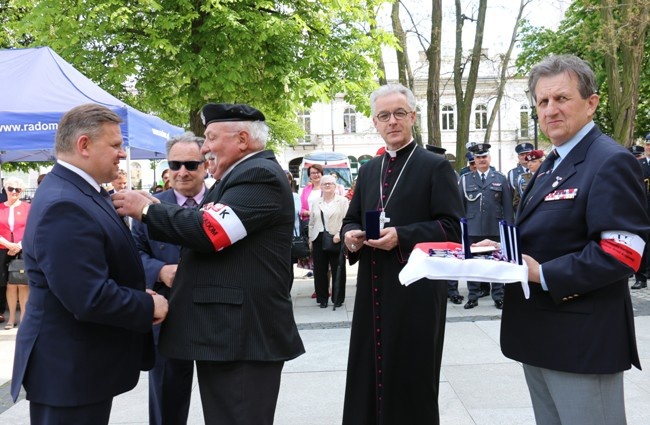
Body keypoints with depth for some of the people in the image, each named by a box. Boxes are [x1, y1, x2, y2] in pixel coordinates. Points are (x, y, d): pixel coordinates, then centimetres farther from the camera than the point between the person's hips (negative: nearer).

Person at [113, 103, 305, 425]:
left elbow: (208, 231, -24)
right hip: (226, 333, 10)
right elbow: (207, 234, 15)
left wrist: (147, 210, -11)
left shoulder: (259, 175, -13)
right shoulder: (241, 176, 18)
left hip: (243, 337, -10)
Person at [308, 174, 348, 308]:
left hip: (336, 239, -3)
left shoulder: (343, 201, 3)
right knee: (319, 270, 5)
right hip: (318, 239, 3)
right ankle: (322, 298, 15)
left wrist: (339, 234, -17)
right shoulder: (315, 203, 15)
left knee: (337, 270, 2)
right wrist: (310, 239, 10)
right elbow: (311, 222, 16)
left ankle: (338, 298, 12)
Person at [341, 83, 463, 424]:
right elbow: (352, 219, 20)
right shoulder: (368, 169, 14)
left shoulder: (436, 166, -4)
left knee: (412, 378, 3)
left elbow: (453, 227, -10)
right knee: (369, 373, 10)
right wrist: (351, 235, -4)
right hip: (373, 289, 6)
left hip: (416, 290, -5)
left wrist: (401, 236, -20)